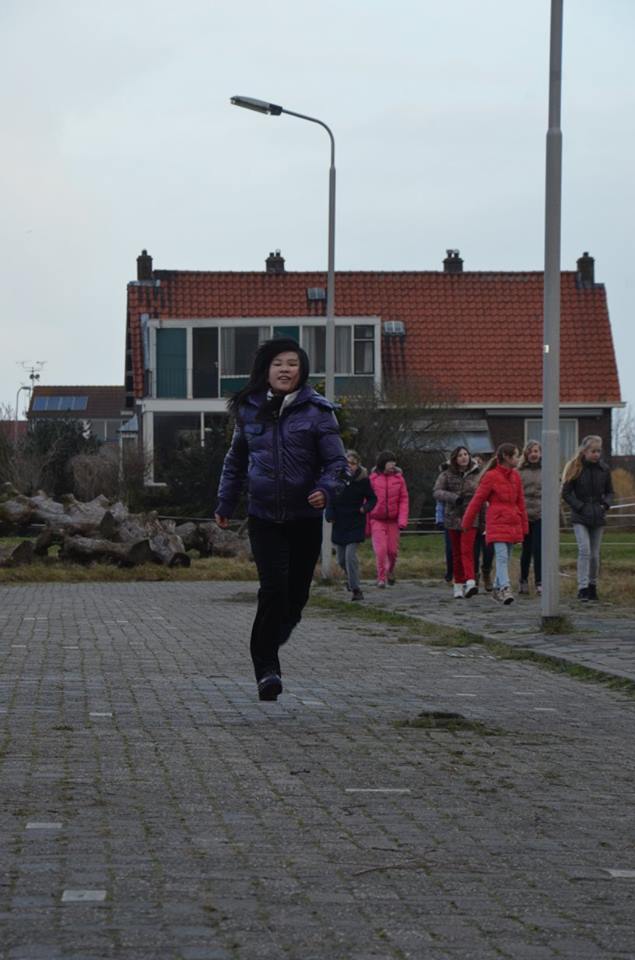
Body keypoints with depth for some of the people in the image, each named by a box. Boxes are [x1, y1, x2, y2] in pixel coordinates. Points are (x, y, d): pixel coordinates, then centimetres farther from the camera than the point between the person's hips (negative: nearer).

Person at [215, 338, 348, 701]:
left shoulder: (317, 411, -3)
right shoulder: (249, 410, 5)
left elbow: (337, 462, -3)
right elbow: (236, 460, 19)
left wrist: (326, 490, -23)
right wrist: (226, 504, 20)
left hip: (305, 518, 0)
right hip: (264, 517, 0)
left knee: (296, 594, 7)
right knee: (274, 587, -16)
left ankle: (268, 648, 35)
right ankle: (267, 666, -7)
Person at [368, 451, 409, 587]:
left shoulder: (399, 478, 1)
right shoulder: (373, 478, -2)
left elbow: (403, 500, -1)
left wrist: (402, 520, -12)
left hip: (393, 520, 2)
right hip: (377, 520, -2)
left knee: (393, 550, 5)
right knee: (380, 550, -11)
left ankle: (390, 571, 33)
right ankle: (381, 578, 0)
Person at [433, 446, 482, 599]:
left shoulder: (477, 474, 3)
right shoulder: (446, 475, 2)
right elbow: (437, 492, -9)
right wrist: (454, 497, -24)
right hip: (453, 517, 2)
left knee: (467, 550, -17)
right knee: (456, 553, 8)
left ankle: (470, 582, -28)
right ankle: (458, 585, 16)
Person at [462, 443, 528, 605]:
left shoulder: (515, 476, 13)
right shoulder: (491, 476, -6)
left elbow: (520, 502, 18)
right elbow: (477, 500, -2)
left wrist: (524, 525, 16)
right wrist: (466, 523, 2)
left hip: (513, 523, 6)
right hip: (497, 522, -6)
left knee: (506, 558, 9)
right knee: (501, 556, -16)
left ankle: (497, 588, 20)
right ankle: (505, 589, -24)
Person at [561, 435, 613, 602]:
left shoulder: (604, 469, 4)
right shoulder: (575, 468, -5)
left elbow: (609, 492, 15)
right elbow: (566, 493, -3)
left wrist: (606, 504, -4)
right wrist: (580, 507, -12)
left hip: (598, 518, 3)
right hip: (580, 518, -3)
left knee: (595, 554, 7)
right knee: (584, 550, -16)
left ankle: (593, 586, 21)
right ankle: (583, 588, -15)